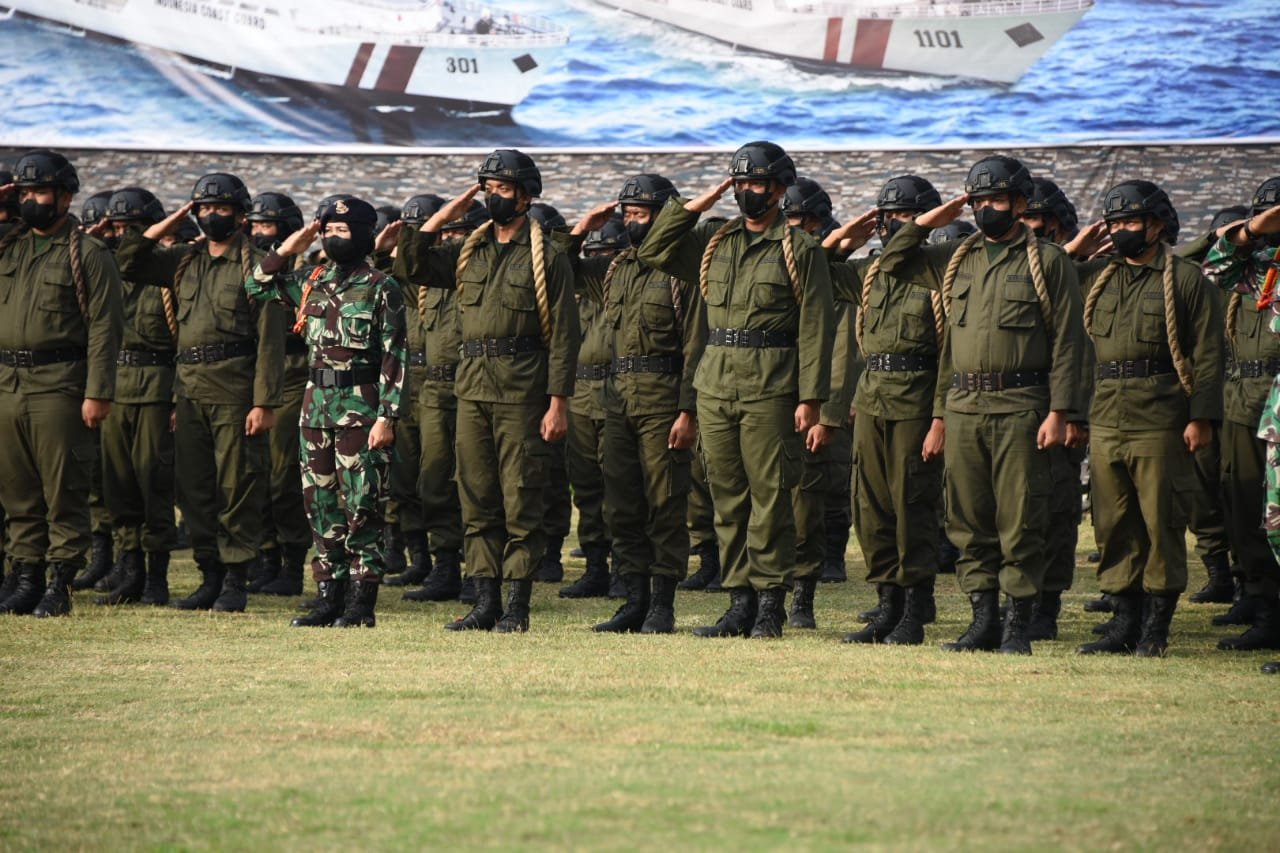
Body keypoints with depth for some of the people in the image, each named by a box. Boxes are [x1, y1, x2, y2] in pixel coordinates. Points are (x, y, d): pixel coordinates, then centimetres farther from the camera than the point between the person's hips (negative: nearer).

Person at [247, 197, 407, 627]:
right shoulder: (313, 285, 11)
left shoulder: (381, 289, -6)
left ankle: (362, 603, -2)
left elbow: (394, 358, -9)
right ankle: (331, 596, 14)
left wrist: (386, 417, -15)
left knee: (361, 507, -5)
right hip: (317, 405, 7)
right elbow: (256, 287, 21)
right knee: (321, 506, 8)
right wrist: (286, 250, 9)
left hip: (361, 409, -7)